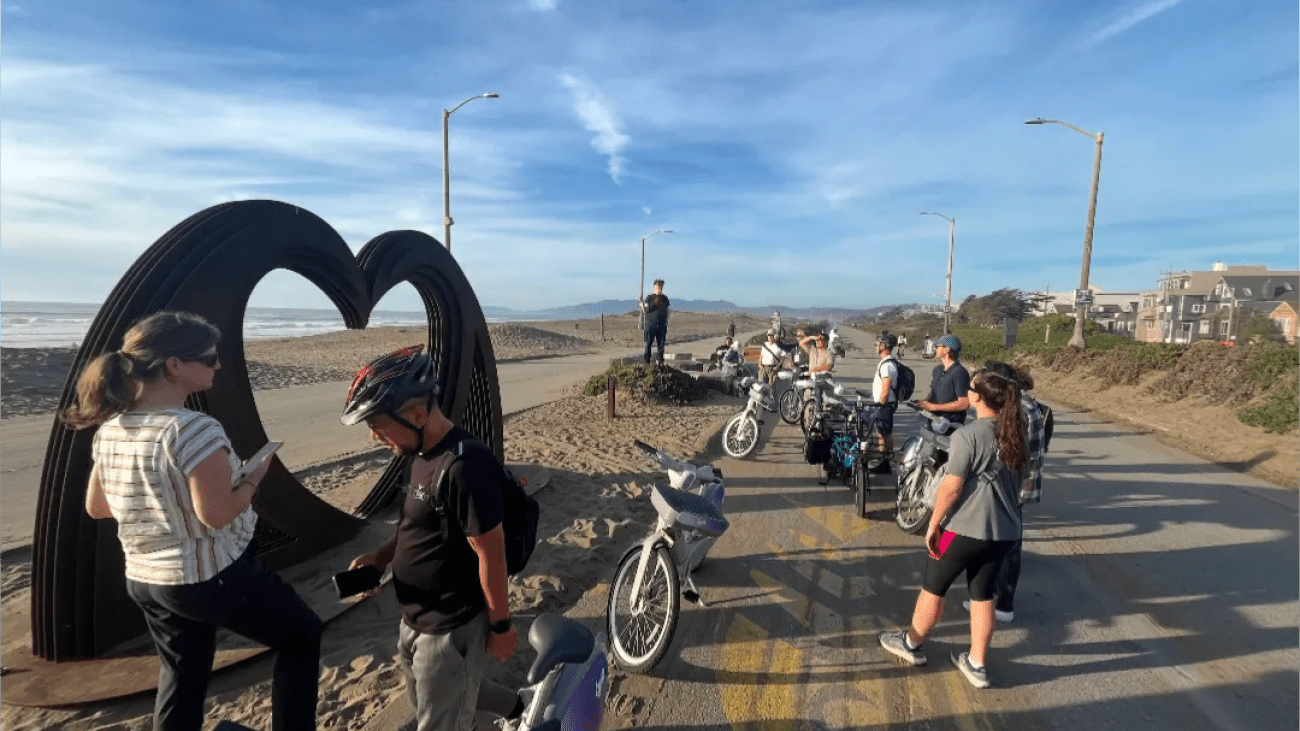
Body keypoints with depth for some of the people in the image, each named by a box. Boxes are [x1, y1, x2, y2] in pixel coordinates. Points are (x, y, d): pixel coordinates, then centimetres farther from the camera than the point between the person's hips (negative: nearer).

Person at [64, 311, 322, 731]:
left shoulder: (109, 430, 0)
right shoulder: (194, 429, -26)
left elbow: (96, 506, 11)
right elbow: (218, 515, -26)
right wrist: (254, 477, -10)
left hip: (144, 580, 8)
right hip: (213, 577, -8)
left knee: (181, 678, 26)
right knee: (302, 635, 13)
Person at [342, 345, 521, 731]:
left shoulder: (466, 465, -30)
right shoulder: (422, 454, 0)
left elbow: (491, 554, -25)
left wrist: (500, 625, -16)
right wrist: (381, 556, -1)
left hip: (450, 628, -10)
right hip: (416, 620, 10)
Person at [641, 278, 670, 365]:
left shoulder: (665, 298, 13)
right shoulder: (649, 297, 3)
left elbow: (667, 312, 17)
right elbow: (646, 310, -3)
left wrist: (667, 324, 15)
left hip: (662, 324, 3)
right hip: (651, 323, -3)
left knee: (661, 343, 5)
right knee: (648, 343, -1)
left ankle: (660, 360, 14)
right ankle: (647, 360, 6)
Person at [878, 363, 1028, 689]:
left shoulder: (967, 435, -19)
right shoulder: (1016, 435, 4)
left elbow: (951, 488, -19)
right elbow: (1019, 482, 15)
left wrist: (933, 525, -10)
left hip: (965, 527, -6)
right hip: (1004, 530, 7)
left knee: (933, 585, 13)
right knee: (982, 594, 18)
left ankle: (912, 643, 30)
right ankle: (976, 664, 27)